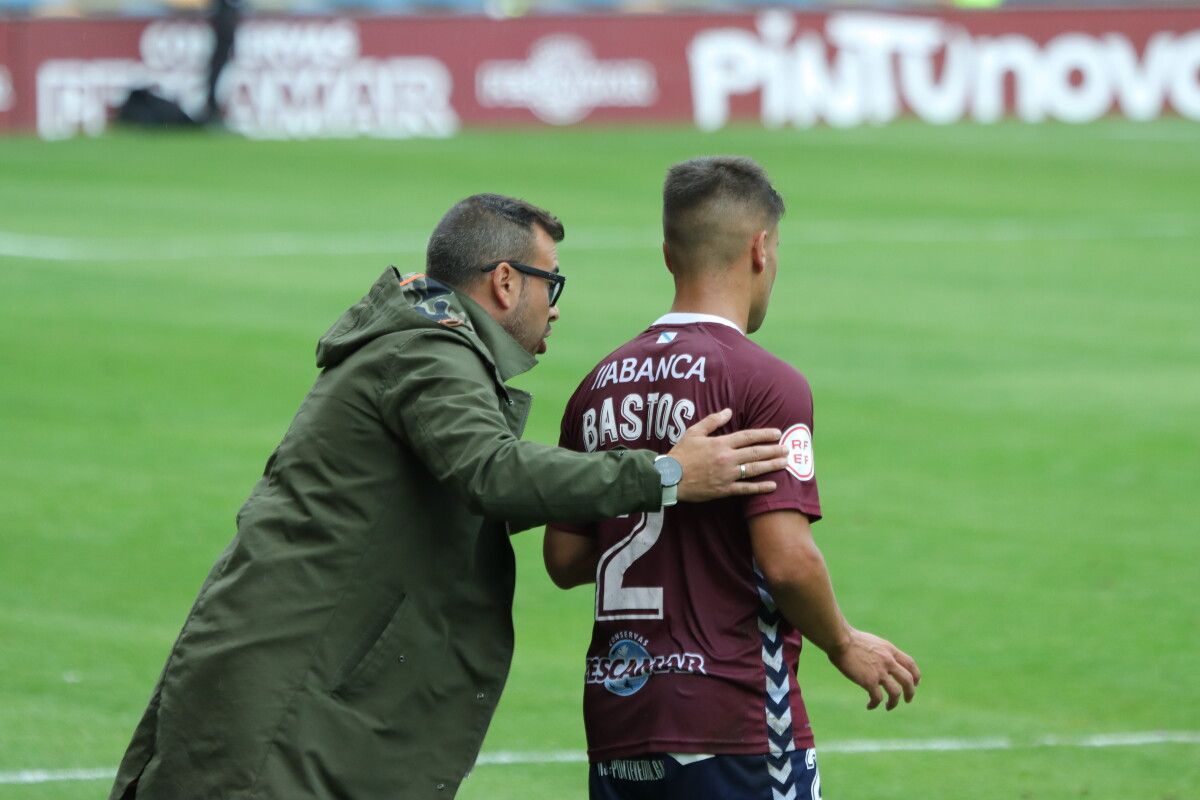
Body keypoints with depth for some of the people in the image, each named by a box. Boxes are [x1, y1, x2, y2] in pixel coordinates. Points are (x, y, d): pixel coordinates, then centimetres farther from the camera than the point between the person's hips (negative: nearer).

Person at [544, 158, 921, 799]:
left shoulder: (599, 386, 10)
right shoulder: (765, 383, -10)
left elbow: (564, 559, 13)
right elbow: (786, 558, -17)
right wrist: (844, 646, -1)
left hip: (615, 722, 6)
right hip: (731, 723, -6)